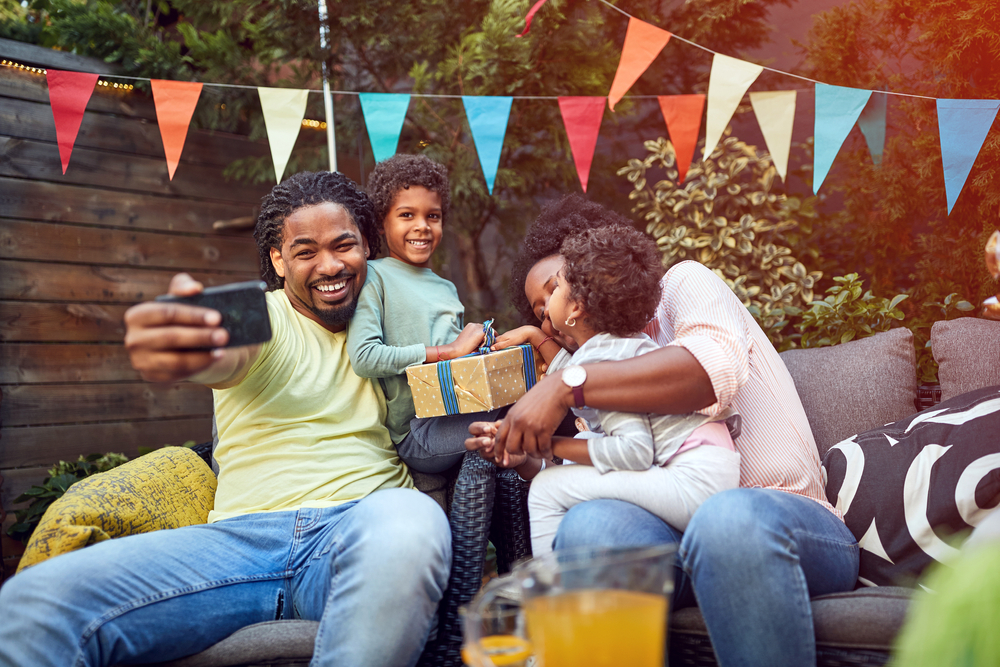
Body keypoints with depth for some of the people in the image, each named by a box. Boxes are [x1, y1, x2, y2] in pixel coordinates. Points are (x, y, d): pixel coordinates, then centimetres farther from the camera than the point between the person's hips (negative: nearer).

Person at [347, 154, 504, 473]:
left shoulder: (447, 288, 24)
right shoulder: (374, 276, 2)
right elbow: (364, 358, -13)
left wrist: (481, 345, 1)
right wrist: (448, 351, -9)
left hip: (454, 414, 6)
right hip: (416, 433, -6)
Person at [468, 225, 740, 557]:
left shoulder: (599, 358, -13)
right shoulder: (624, 341, 15)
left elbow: (635, 449, -23)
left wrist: (552, 445, -15)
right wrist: (535, 336, 40)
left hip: (695, 478, -10)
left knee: (548, 488, -10)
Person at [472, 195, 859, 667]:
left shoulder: (684, 282, 9)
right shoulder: (603, 359, 26)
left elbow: (717, 364, -16)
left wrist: (567, 383, -20)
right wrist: (523, 453, 0)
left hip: (786, 510, -4)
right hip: (683, 529, 4)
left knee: (727, 517, -39)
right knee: (585, 523, -28)